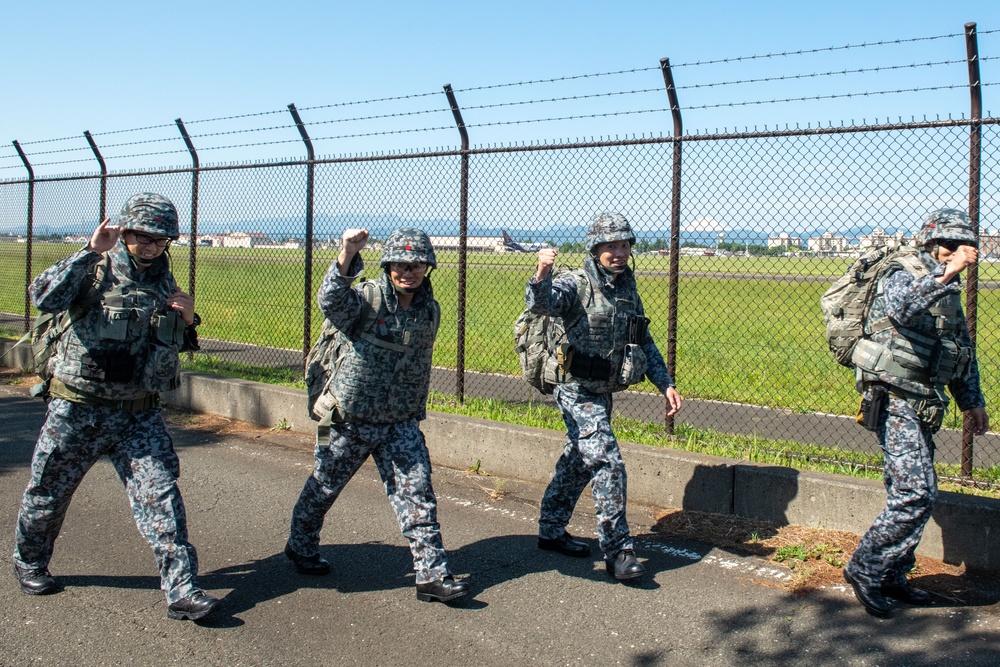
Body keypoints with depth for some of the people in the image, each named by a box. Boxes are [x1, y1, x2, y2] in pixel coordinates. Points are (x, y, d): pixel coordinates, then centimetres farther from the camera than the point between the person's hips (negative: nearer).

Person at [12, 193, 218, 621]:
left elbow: (181, 344, 19)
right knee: (49, 492, 14)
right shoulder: (96, 271, -9)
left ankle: (181, 591, -6)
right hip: (79, 409, -3)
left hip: (139, 413, 3)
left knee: (160, 495, -7)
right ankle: (29, 563, 40)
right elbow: (44, 297, -28)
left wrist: (188, 320, -3)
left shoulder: (165, 282, 7)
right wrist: (91, 253, -30)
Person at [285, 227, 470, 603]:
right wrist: (347, 256, -51)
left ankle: (431, 574, 6)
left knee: (417, 494, -1)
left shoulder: (430, 311, 4)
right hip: (349, 420, -4)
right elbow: (331, 302, -37)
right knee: (324, 487, 14)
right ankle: (300, 547, 39)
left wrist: (417, 412, 20)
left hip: (400, 424, 4)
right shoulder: (367, 298, -14)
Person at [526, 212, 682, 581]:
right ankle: (617, 551, -5)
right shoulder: (577, 284, -14)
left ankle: (551, 531, 32)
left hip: (602, 393, 8)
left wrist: (665, 384, 10)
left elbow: (645, 343, 17)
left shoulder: (628, 289, 9)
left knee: (578, 463, 17)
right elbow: (542, 303, -35)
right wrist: (541, 275, -56)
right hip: (578, 391, -8)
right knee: (608, 464, -13)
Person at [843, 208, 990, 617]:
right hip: (896, 400, -9)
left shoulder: (949, 292, 19)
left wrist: (971, 400, 21)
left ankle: (891, 577, 21)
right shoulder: (904, 275, -10)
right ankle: (864, 568, -4)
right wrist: (946, 273, -43)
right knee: (917, 493, -14)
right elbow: (901, 307, -35)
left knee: (910, 494, 11)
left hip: (922, 406, 9)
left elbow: (963, 350, 28)